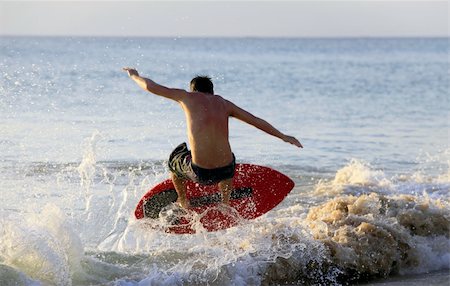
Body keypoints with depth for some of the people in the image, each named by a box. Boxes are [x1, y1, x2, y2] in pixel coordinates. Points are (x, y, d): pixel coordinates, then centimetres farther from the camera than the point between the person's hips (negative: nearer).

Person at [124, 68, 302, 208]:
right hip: (226, 170, 3)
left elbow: (151, 87, 10)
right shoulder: (223, 103, 14)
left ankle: (183, 203, 51)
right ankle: (226, 201, 55)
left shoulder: (188, 97, 6)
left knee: (174, 160, 33)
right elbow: (257, 121, 18)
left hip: (200, 173, -3)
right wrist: (283, 137, 29)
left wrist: (134, 76, 30)